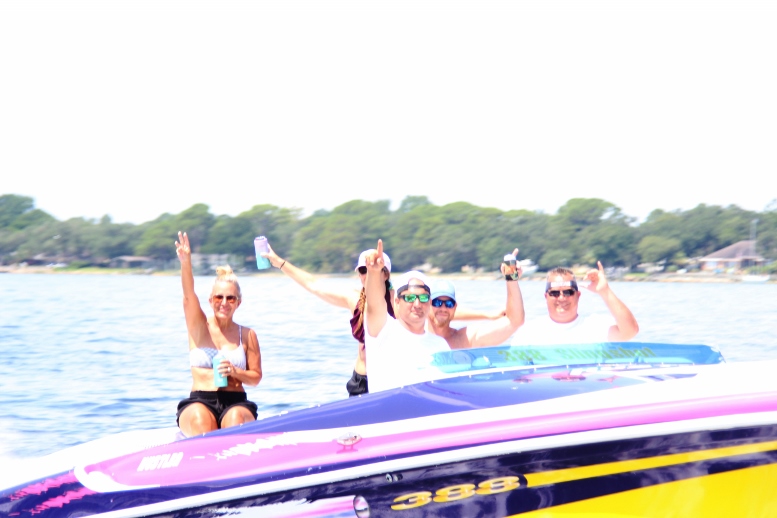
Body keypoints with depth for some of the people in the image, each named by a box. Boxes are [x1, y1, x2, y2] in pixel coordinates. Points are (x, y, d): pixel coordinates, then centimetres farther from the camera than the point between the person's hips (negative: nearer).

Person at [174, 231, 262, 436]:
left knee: (236, 418, -35)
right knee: (200, 419, -35)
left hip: (236, 402, 0)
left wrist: (235, 372, -13)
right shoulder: (199, 326, 8)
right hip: (200, 402, 0)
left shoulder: (247, 335, 9)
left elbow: (256, 377, 10)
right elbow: (188, 296, -11)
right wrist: (185, 262, -30)